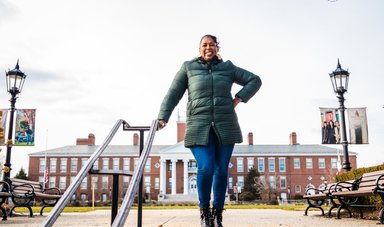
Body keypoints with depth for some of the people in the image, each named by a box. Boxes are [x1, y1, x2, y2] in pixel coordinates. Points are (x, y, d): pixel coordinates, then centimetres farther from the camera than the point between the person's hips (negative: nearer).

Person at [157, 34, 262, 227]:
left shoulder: (227, 67, 13)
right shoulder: (188, 68, 10)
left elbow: (255, 80, 18)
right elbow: (173, 94, 5)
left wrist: (239, 98, 5)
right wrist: (163, 118, -6)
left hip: (225, 127, 2)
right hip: (199, 128, -2)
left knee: (221, 170, 1)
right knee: (205, 168, -16)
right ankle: (204, 210, 8)